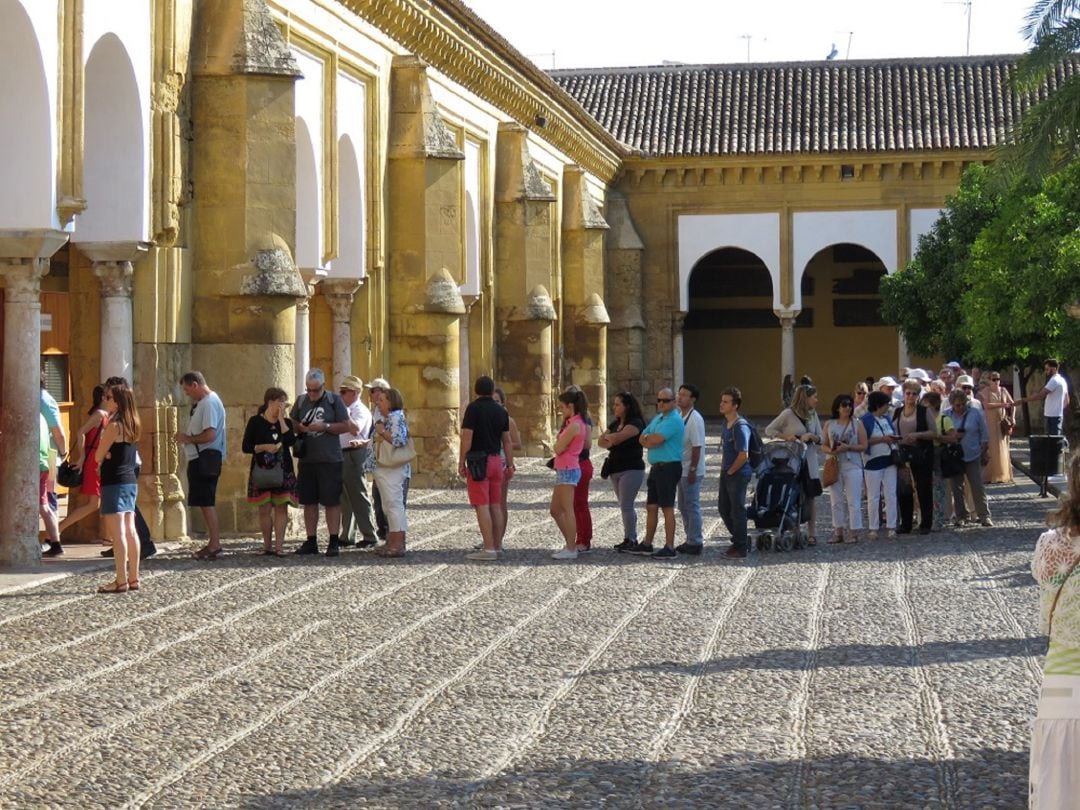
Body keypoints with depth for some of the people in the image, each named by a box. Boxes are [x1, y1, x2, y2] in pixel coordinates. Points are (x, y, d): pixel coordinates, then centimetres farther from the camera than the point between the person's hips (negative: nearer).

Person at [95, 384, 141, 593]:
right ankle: (133, 578, 13)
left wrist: (104, 455, 9)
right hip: (131, 481, 9)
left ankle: (121, 581, -11)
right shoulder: (132, 426, 11)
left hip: (115, 482, -9)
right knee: (129, 530, 10)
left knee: (117, 532, -8)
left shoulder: (114, 426, -14)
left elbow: (99, 456, -10)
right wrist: (108, 454, -1)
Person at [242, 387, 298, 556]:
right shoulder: (256, 422, 1)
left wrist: (281, 419, -7)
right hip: (262, 471, -2)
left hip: (283, 471, 2)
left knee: (281, 508, -5)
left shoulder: (286, 422, 11)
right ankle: (267, 546, 7)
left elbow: (290, 441, -9)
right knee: (264, 509, -1)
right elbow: (246, 447, -2)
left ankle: (278, 546, -5)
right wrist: (265, 447, -16)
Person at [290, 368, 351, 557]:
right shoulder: (301, 401, 11)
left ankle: (334, 542, 3)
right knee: (309, 502, 8)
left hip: (329, 460, -4)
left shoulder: (334, 401, 0)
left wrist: (325, 427, -15)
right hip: (307, 459, 4)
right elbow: (291, 424, 16)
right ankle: (311, 542, 14)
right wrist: (300, 427, -6)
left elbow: (346, 426, -3)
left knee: (332, 502, -2)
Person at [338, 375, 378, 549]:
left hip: (354, 455, -9)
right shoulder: (345, 409, 18)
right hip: (341, 455, 9)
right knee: (345, 497, 13)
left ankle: (369, 536, -2)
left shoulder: (360, 410, -10)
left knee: (359, 496, -6)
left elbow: (355, 430, -27)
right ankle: (347, 536, 20)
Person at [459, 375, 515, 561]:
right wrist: (510, 464, 17)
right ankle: (497, 546, 14)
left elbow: (467, 437, -13)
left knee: (482, 506, -8)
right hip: (497, 459, 6)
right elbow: (507, 441, 12)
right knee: (496, 506, 11)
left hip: (479, 460, -6)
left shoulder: (474, 408, -8)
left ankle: (489, 549, -12)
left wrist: (461, 462, -7)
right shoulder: (501, 411, 9)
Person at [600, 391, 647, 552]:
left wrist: (607, 437, -4)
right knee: (625, 506, 10)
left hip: (631, 470, -9)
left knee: (626, 506, -9)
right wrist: (611, 442, -12)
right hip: (616, 470, 9)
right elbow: (601, 441, 10)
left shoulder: (635, 423, -12)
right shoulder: (615, 423, 15)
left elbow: (618, 437, -25)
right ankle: (630, 539, 14)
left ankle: (630, 540, -3)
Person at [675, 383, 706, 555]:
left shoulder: (695, 419, -16)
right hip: (681, 469, 9)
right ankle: (690, 540, 25)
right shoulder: (680, 416, 11)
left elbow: (697, 446, -19)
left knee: (692, 507, -3)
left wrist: (693, 470, -21)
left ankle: (695, 542, 3)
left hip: (691, 471, -9)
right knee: (684, 506, 16)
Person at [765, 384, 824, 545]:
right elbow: (769, 430, -4)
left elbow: (820, 439, 11)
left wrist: (811, 436, -10)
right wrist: (785, 436, -19)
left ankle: (812, 533, 7)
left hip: (810, 462, 5)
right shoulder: (788, 414, -8)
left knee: (811, 497, 2)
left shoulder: (813, 414, 9)